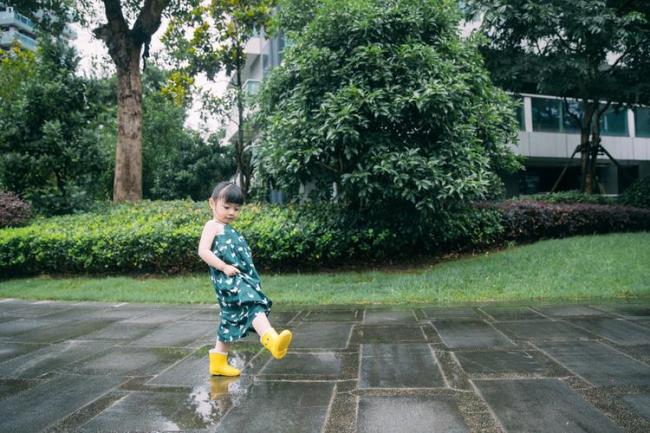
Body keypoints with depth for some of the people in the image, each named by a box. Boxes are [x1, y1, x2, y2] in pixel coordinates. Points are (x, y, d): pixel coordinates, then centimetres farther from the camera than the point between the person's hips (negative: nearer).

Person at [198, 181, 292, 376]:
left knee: (232, 321, 15)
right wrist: (224, 267, -19)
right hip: (229, 280, -10)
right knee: (253, 306, -30)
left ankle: (218, 363, 25)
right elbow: (203, 251, -14)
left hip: (240, 280, 10)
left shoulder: (229, 230, 26)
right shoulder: (213, 226, 0)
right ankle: (271, 340, -51)